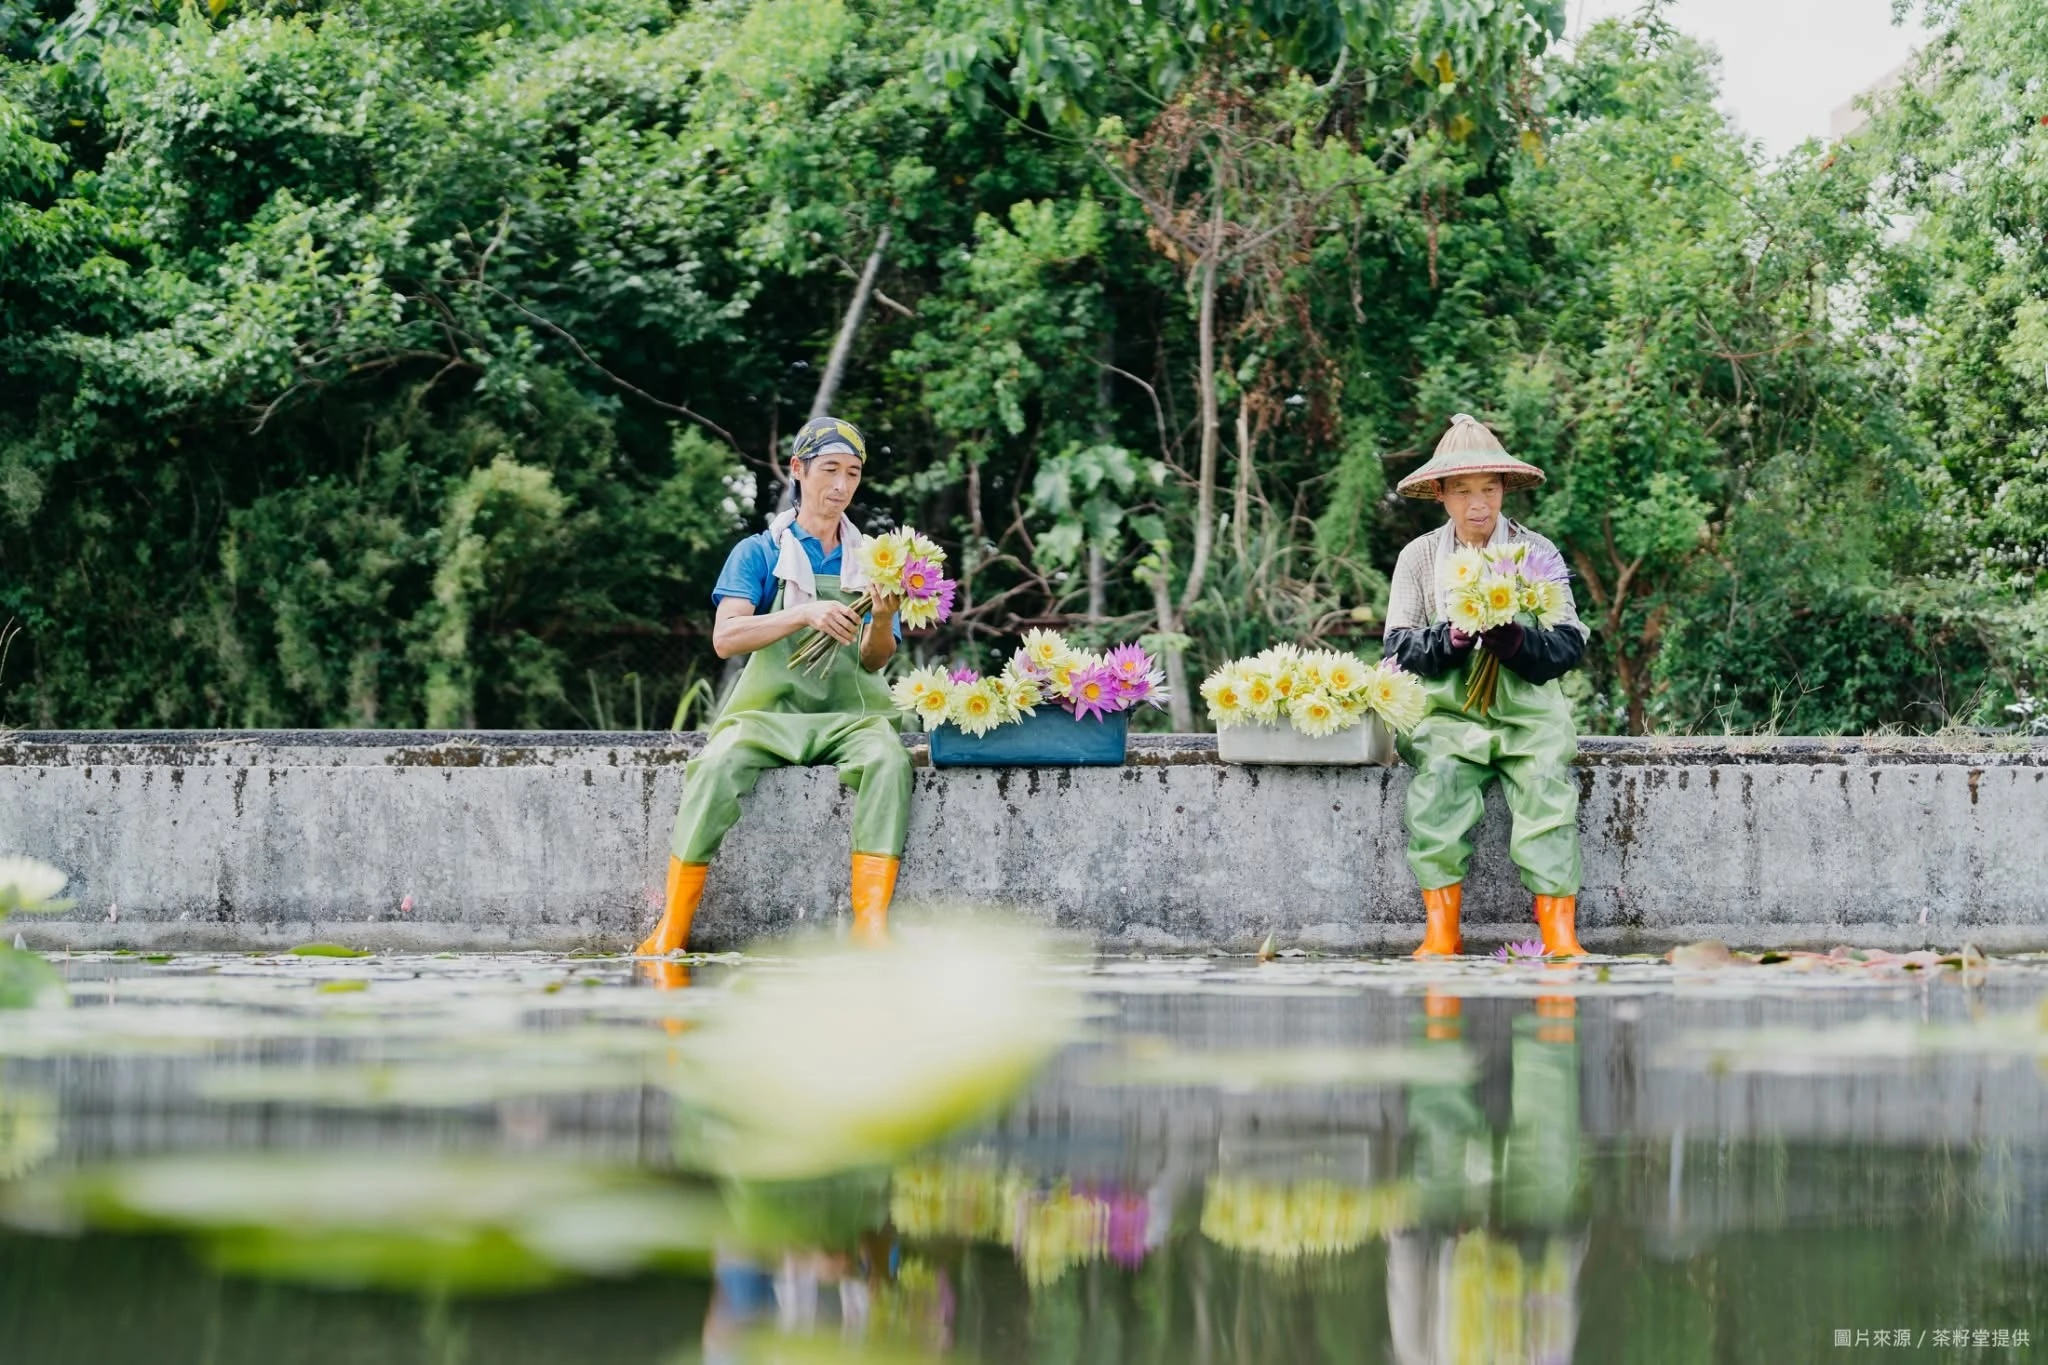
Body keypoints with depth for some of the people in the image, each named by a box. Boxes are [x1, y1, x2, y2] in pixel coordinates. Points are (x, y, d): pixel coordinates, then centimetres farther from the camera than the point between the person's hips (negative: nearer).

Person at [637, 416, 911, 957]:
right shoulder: (759, 553, 8)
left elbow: (873, 661, 3)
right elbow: (726, 638, -7)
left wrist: (883, 621, -20)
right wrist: (805, 614, -22)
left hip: (848, 714, 1)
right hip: (769, 709, -1)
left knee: (888, 761, -32)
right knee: (717, 767, -32)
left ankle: (871, 924, -37)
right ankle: (669, 932, -27)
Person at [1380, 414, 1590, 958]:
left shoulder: (1537, 552, 5)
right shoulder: (1420, 556, 8)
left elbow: (1569, 645, -2)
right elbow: (1398, 646, 3)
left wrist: (1514, 641, -21)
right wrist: (1450, 640, -17)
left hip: (1528, 711, 0)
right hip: (1448, 712, 0)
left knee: (1547, 785, -26)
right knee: (1437, 781, -28)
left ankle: (1559, 932, -27)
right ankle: (1441, 929, -24)